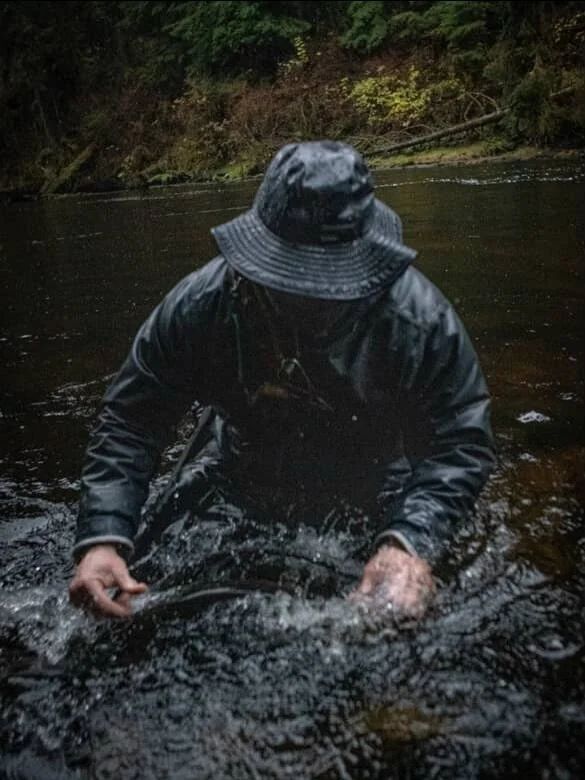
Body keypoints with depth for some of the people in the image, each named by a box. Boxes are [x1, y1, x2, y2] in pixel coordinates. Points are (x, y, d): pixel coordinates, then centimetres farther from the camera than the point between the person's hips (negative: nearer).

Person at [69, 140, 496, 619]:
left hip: (373, 503, -1)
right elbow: (128, 424, -21)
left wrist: (412, 542, -47)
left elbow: (463, 442, -28)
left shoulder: (421, 318, -34)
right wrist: (100, 539, -35)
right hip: (244, 486, 2)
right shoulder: (198, 306, -29)